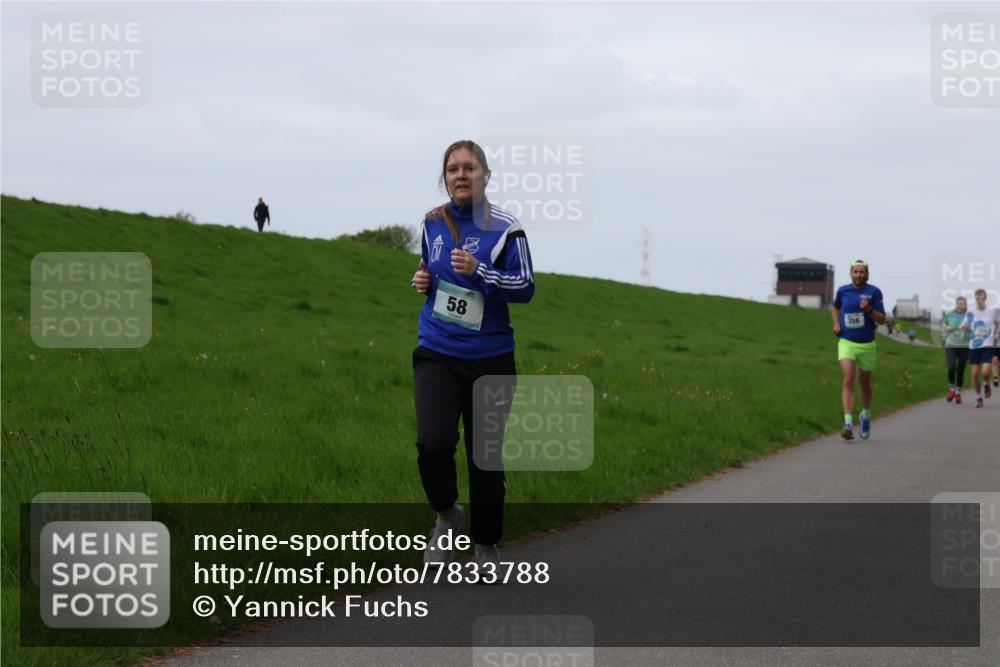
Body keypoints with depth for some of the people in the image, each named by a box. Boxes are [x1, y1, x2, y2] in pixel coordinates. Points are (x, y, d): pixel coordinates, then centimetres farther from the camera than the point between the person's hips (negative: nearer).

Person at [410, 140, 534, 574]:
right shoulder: (433, 223, 6)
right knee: (433, 442, -18)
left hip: (490, 359, -2)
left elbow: (525, 288, -8)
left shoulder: (504, 228, -6)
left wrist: (479, 271, -22)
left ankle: (486, 545, 26)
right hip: (437, 355, 2)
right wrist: (422, 281, 1)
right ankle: (447, 516, 10)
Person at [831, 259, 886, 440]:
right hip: (846, 343, 0)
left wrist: (869, 310, -23)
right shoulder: (842, 290, 1)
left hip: (867, 344, 0)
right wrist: (836, 323, 6)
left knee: (865, 383, 15)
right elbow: (836, 307, 23)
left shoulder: (874, 292, -5)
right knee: (848, 380, -18)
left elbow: (882, 320, -6)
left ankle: (866, 415, 42)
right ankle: (848, 423, -26)